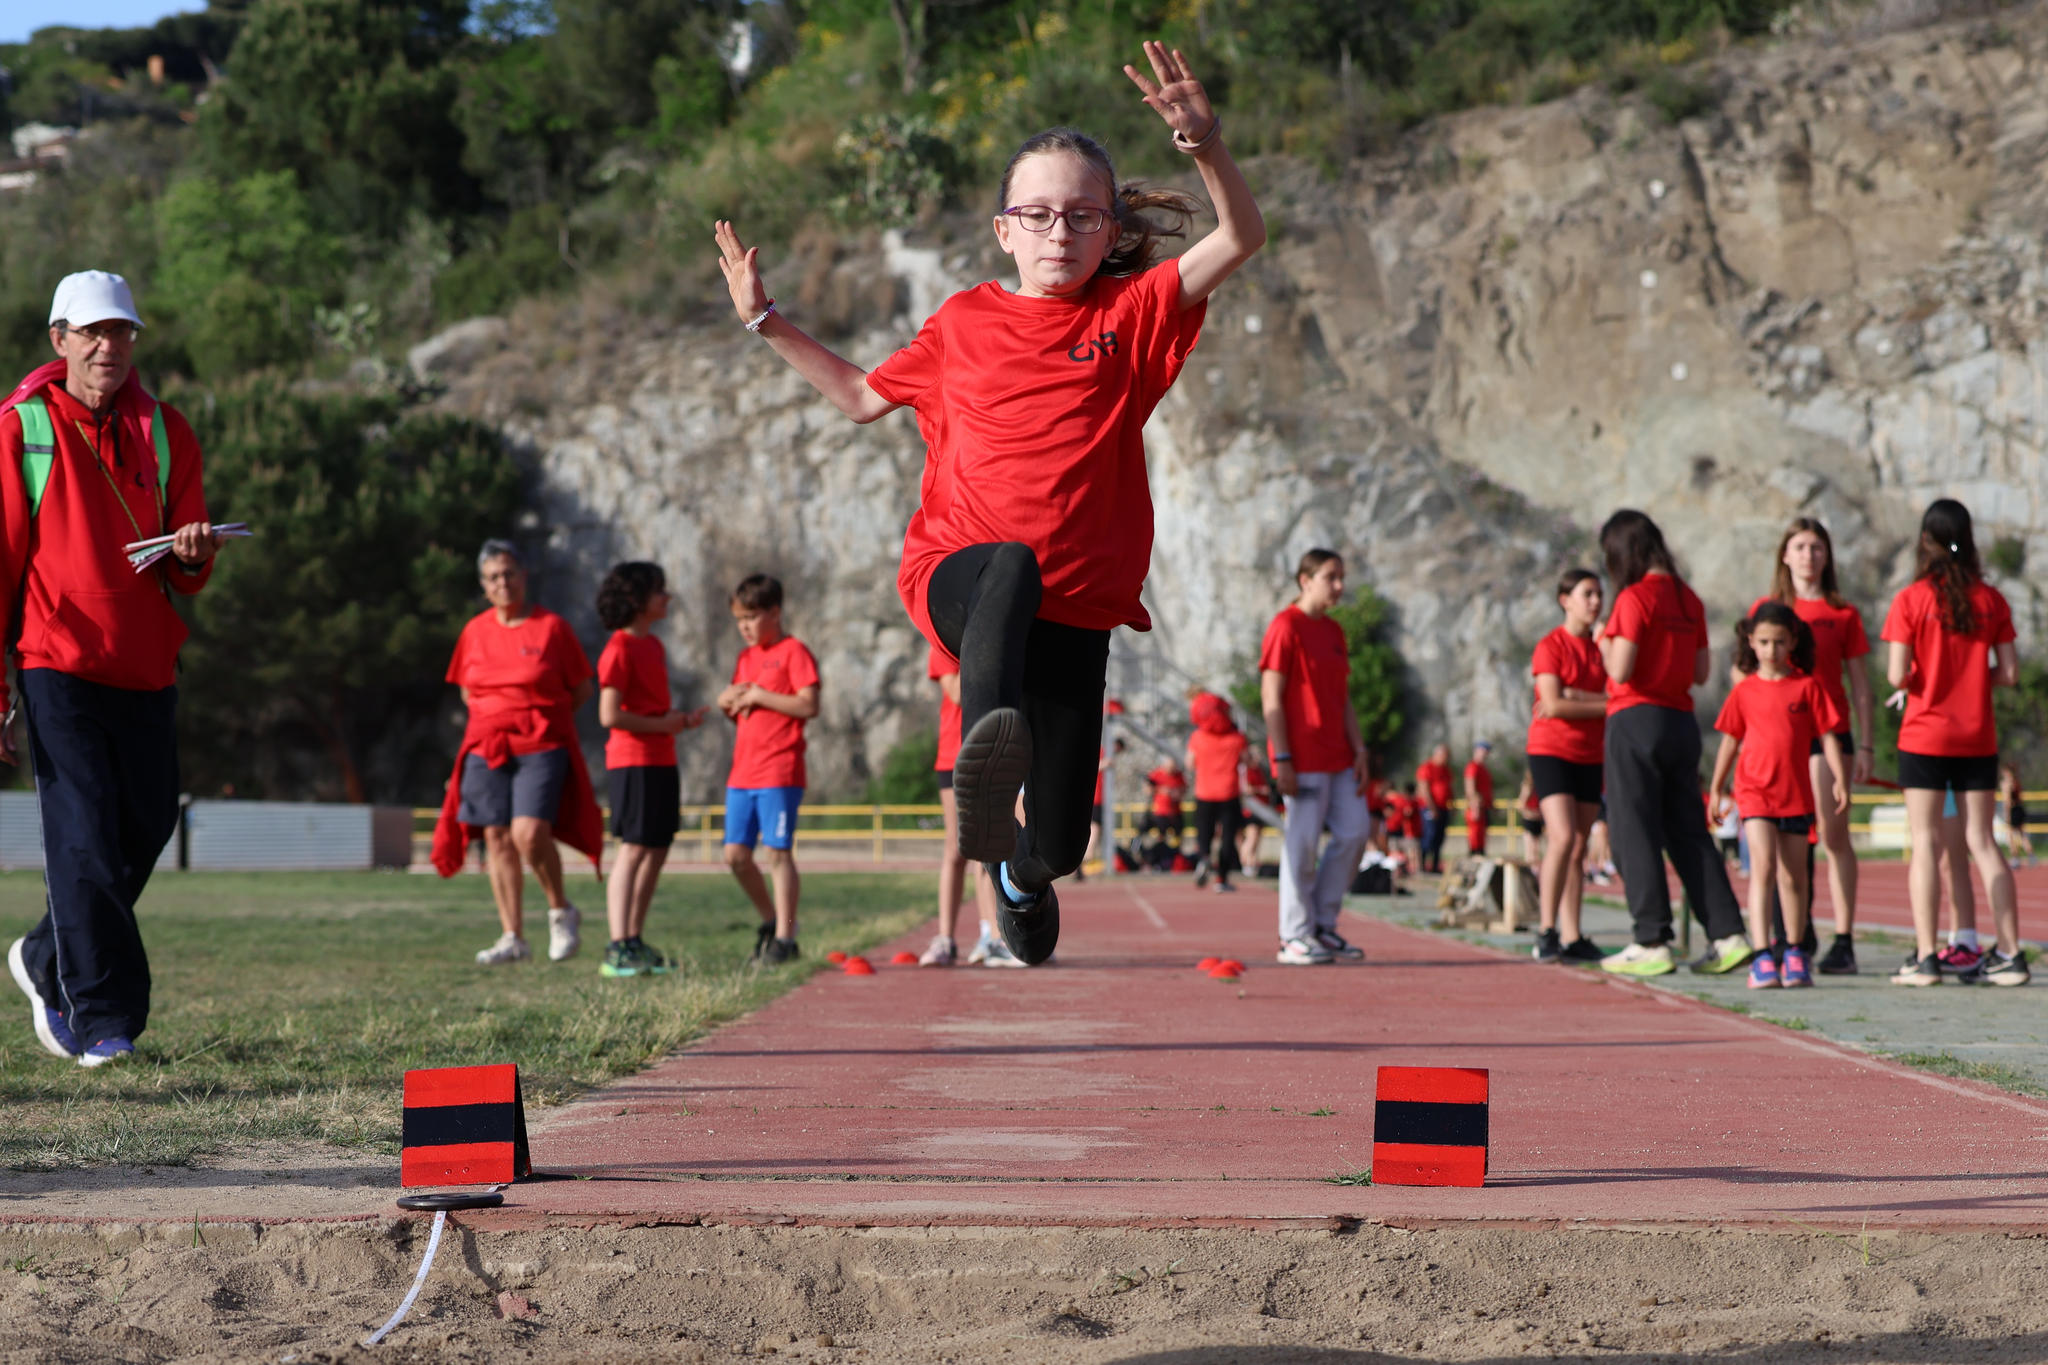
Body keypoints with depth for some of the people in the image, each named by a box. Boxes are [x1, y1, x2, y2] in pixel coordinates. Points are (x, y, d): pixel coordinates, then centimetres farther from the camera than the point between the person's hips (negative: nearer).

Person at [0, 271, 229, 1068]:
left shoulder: (166, 432, 9)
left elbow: (185, 579, 12)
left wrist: (191, 555, -14)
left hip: (147, 672, 5)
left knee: (145, 832, 8)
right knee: (85, 841, -10)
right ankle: (103, 1022, -4)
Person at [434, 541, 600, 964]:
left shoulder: (551, 626, -2)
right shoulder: (475, 631, 9)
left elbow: (583, 688, 4)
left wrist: (538, 717, 1)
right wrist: (494, 715, 7)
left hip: (542, 746, -4)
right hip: (486, 748, 4)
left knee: (529, 833, -19)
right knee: (497, 838, 1)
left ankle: (561, 912, 4)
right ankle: (512, 938, 7)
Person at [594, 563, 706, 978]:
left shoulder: (653, 645, 16)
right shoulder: (620, 649, -12)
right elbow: (610, 715, -19)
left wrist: (681, 721, 8)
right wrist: (662, 725, -13)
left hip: (661, 761, 9)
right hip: (632, 761, -9)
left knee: (657, 850, 9)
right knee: (634, 849, -11)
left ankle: (634, 943, 15)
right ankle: (618, 950, -11)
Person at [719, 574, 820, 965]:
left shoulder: (793, 652, -5)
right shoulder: (745, 658, 18)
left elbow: (808, 706, -15)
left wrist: (759, 695, -13)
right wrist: (728, 701, 2)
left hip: (779, 774, -8)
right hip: (742, 772, 8)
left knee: (778, 853, -7)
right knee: (736, 854, 5)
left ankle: (785, 938, -3)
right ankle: (770, 919, 21)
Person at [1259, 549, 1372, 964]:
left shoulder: (1334, 632, 16)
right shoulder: (1286, 626, -8)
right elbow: (1271, 699, -12)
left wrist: (1359, 751, 10)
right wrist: (1282, 759, -17)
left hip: (1337, 757, 8)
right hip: (1303, 758, -8)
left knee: (1355, 830, 4)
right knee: (1302, 842, -5)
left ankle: (1323, 925, 14)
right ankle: (1295, 937, 2)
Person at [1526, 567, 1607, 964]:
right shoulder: (1550, 646, -7)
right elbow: (1553, 704, -17)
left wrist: (1572, 696, -15)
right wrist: (1605, 706, -12)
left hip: (1589, 756, 6)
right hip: (1551, 750, -6)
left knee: (1579, 849, 5)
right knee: (1563, 837, -18)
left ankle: (1572, 938, 7)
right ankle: (1546, 931, -13)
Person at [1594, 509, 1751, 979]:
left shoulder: (1634, 597, -12)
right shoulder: (1689, 599, 10)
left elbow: (1620, 671, -16)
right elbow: (1701, 671, 14)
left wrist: (1605, 644, 2)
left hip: (1636, 720, -7)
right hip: (1682, 722, 7)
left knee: (1635, 832, -2)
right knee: (1688, 831, 10)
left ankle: (1652, 943, -4)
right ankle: (1728, 935, 5)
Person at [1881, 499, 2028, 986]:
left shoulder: (1911, 600, -8)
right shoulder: (1992, 600, 1)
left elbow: (1897, 675, -14)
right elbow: (2010, 674, 0)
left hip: (1925, 737, -3)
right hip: (1978, 739, 3)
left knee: (1925, 843, -2)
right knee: (1982, 842, 7)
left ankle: (1925, 958, -6)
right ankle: (2010, 952, 3)